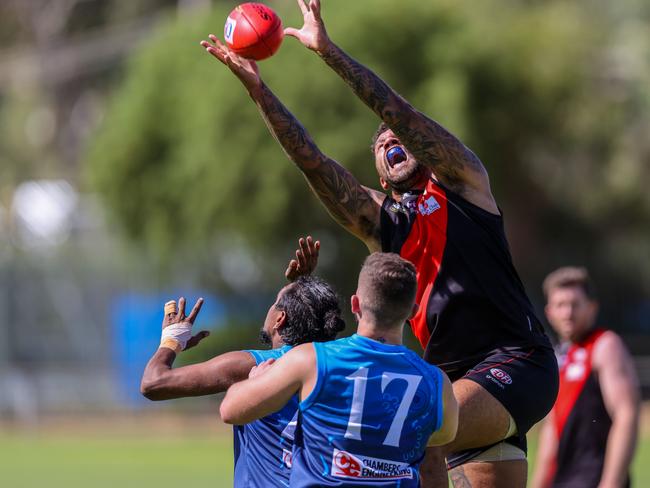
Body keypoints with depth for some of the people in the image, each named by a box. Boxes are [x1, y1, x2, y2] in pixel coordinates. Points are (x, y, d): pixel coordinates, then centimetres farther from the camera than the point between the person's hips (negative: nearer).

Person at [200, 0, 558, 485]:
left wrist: (329, 50, -11)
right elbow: (312, 161, 8)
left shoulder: (460, 181, 5)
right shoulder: (378, 219, 17)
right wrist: (257, 87, 0)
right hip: (456, 375, 7)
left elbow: (399, 113, -7)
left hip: (519, 364, -7)